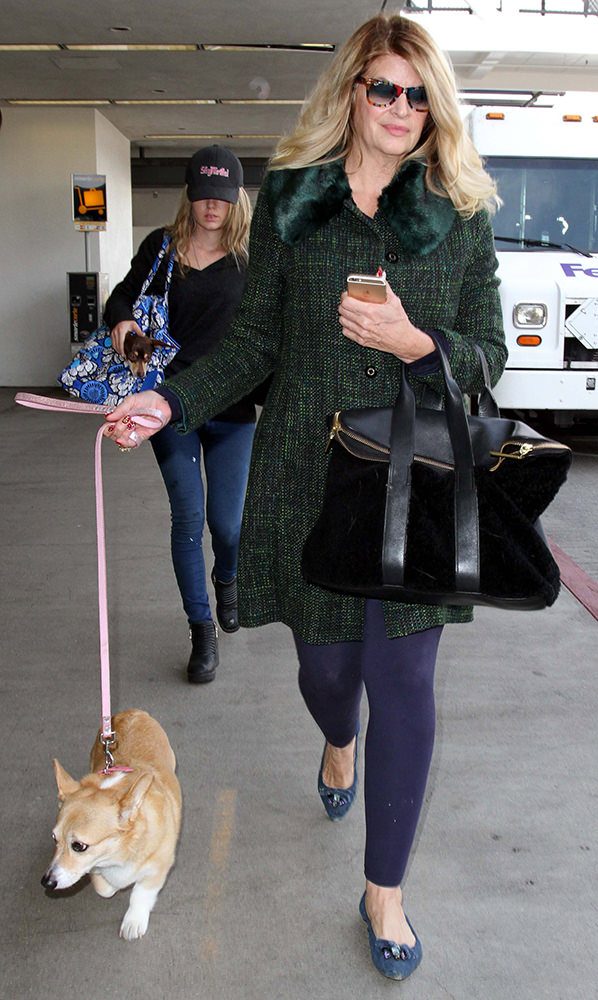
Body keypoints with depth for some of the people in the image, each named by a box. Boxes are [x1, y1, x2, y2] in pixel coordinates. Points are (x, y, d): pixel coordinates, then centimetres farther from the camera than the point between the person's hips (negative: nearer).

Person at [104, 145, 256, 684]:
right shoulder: (161, 247, 5)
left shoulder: (252, 255, 2)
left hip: (232, 405, 0)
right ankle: (203, 629, 14)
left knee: (227, 521, 2)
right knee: (188, 515, -1)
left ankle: (227, 579, 39)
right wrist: (121, 319, -6)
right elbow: (124, 294, 17)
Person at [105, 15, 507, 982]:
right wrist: (169, 402, -6)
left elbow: (489, 353, 4)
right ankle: (340, 743, 54)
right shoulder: (290, 200, 5)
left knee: (404, 682, 1)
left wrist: (415, 343, -16)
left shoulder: (461, 214, 4)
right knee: (326, 659, 13)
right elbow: (255, 342, 7)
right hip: (308, 474, 1)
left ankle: (385, 890, 22)